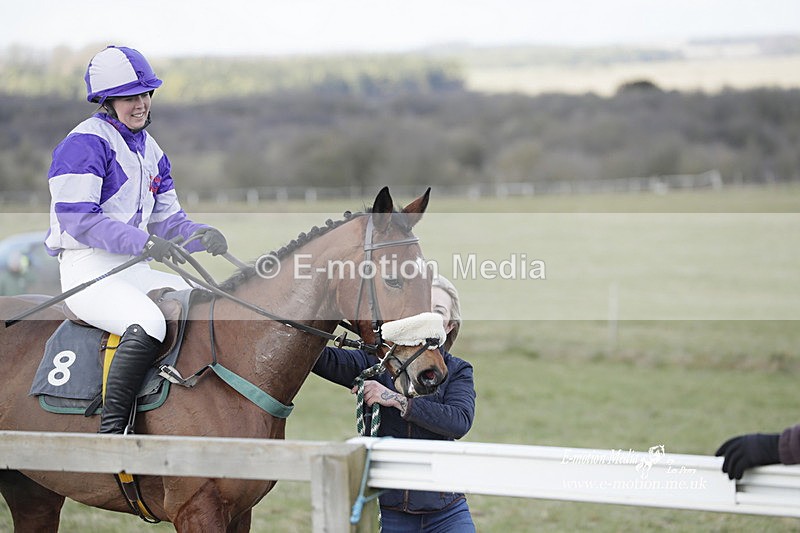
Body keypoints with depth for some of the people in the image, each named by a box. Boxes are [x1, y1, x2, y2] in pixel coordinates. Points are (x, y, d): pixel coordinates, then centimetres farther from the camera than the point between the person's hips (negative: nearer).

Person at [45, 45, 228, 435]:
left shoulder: (149, 149, 18)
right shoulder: (85, 143, -8)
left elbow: (167, 219, 19)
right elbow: (76, 219, -16)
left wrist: (200, 235, -5)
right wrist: (142, 242, -26)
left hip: (137, 269, 8)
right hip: (87, 268, -8)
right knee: (148, 322, -34)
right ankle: (112, 430, -31)